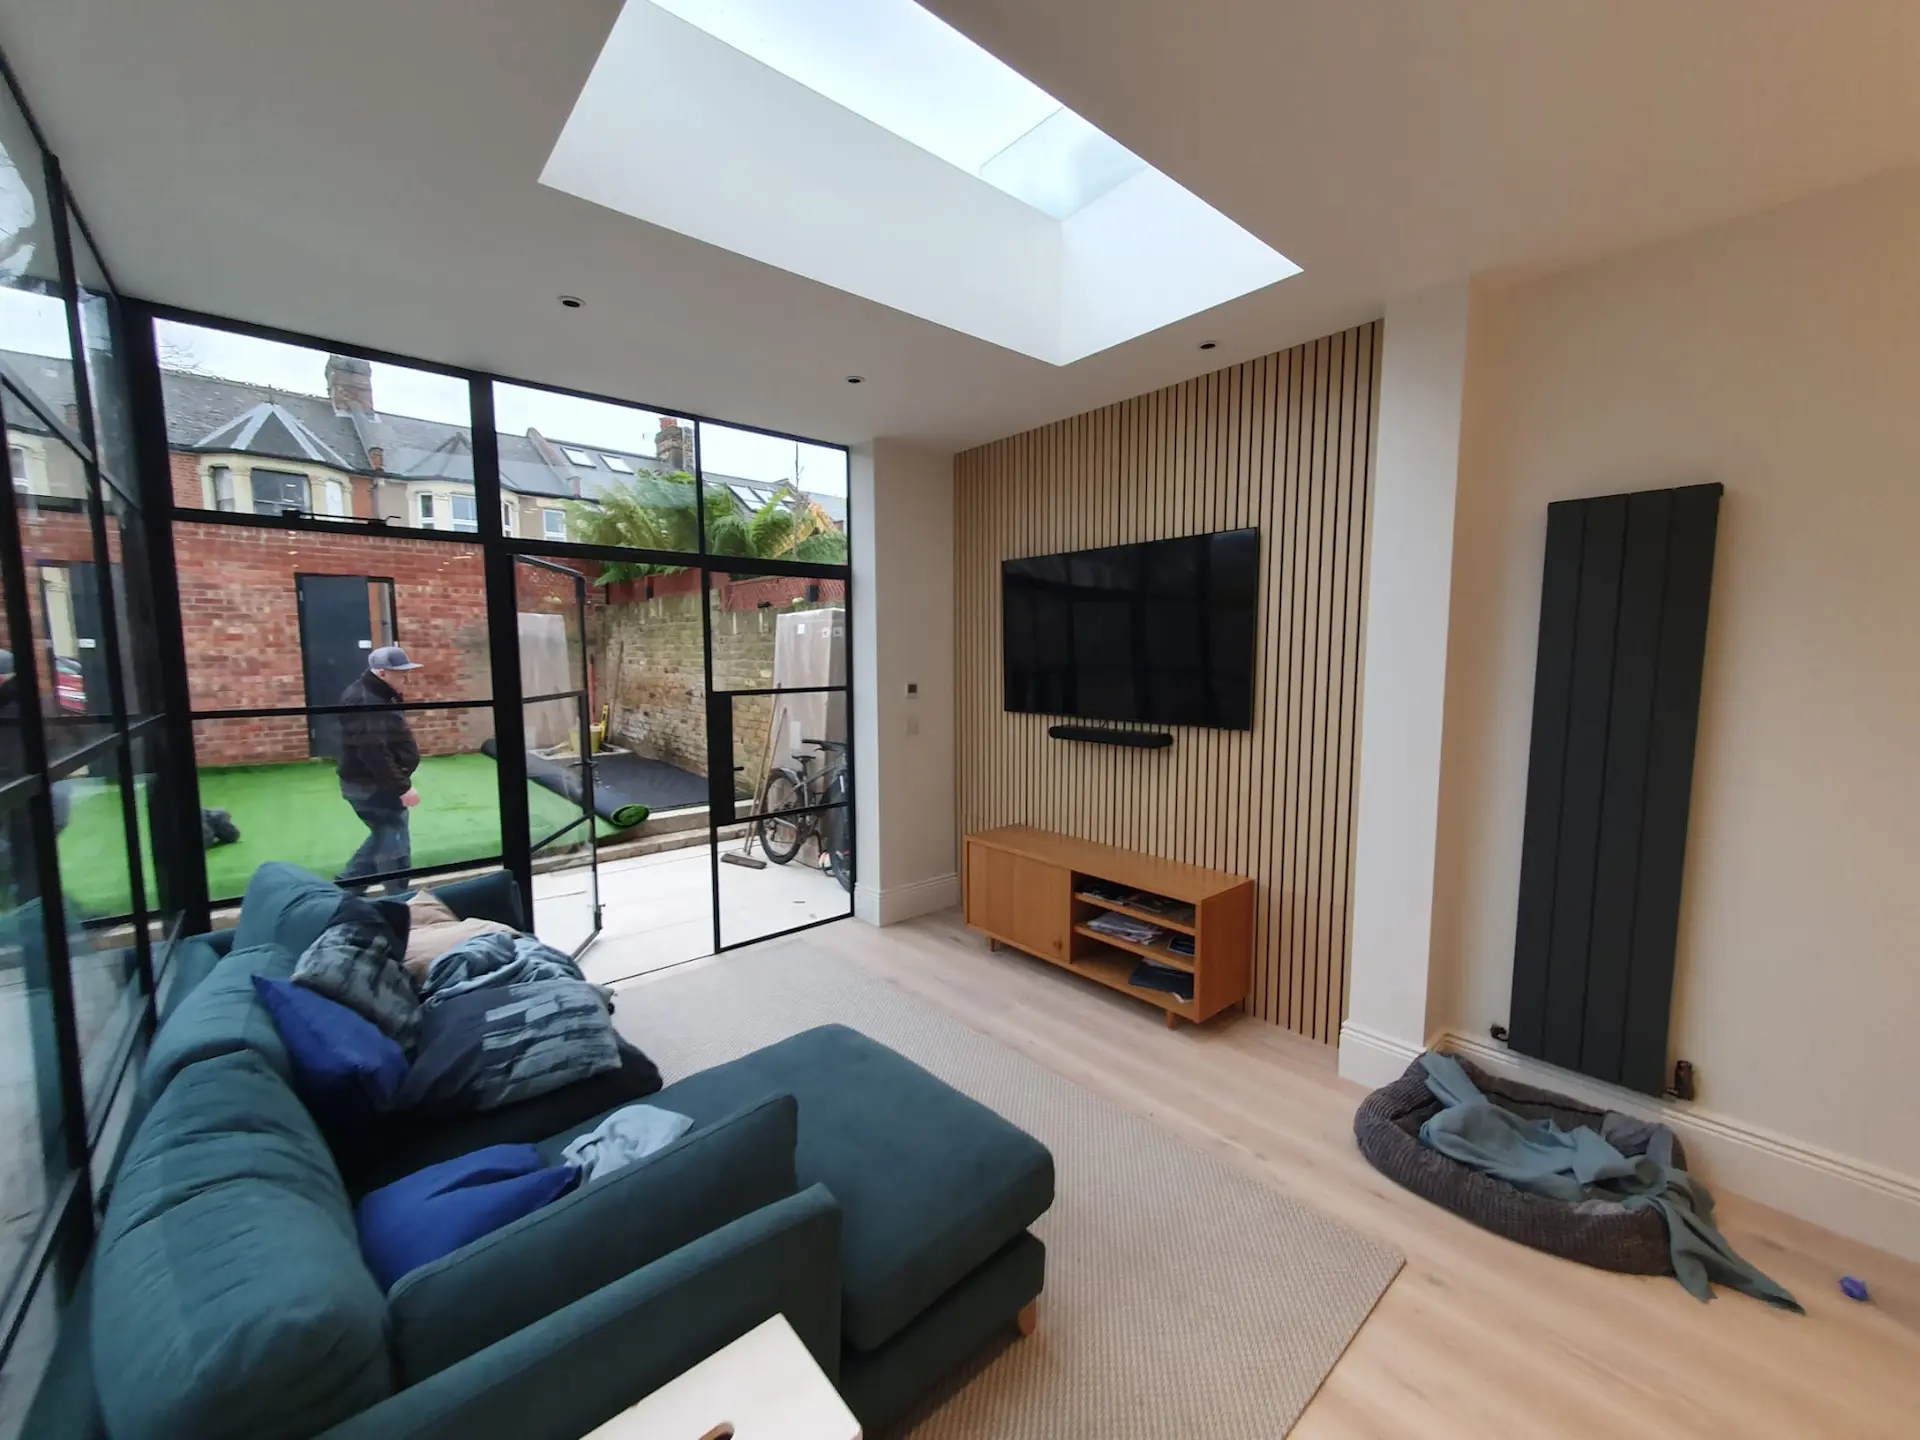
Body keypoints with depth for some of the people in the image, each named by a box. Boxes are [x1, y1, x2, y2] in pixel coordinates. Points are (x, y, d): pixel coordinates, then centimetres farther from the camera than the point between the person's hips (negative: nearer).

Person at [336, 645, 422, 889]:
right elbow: (374, 753, -30)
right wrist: (402, 787, -29)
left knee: (384, 839, 22)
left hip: (376, 783, 11)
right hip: (372, 786, -11)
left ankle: (345, 886, 31)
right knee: (395, 848, -3)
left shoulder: (378, 696, 11)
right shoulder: (365, 703, -23)